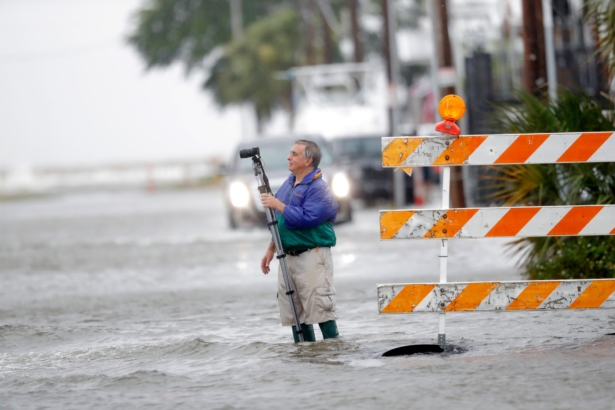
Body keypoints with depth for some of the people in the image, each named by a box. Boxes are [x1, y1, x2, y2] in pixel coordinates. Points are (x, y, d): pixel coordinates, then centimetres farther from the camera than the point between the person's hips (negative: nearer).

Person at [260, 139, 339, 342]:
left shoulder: (318, 189, -12)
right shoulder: (288, 184, 15)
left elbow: (306, 219, -25)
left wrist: (278, 205, -19)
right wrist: (270, 250, 20)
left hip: (312, 256, -9)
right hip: (287, 257, 9)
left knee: (320, 310, -11)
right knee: (294, 314, 9)